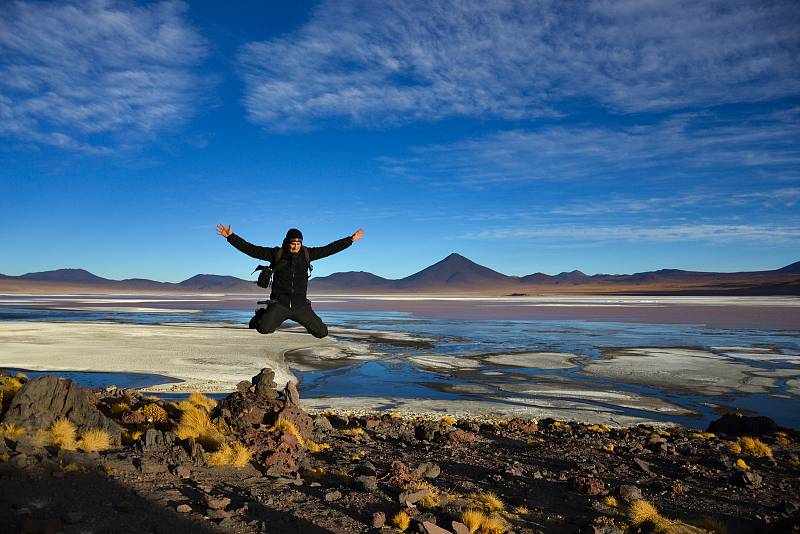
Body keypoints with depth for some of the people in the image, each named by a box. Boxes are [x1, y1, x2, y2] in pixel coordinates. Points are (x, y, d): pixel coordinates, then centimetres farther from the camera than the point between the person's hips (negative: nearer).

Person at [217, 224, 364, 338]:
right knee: (264, 329, -23)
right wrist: (230, 236, -8)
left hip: (300, 305, 2)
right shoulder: (276, 254, -1)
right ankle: (261, 315, 16)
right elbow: (250, 249, -2)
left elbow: (330, 248, 9)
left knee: (322, 332, -4)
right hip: (279, 303, -2)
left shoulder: (307, 254, 5)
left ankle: (308, 322, 33)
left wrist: (351, 239, 9)